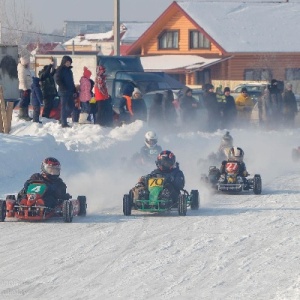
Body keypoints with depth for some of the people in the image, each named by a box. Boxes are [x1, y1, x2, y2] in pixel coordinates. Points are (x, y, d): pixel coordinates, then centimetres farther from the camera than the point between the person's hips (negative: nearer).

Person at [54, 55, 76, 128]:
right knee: (64, 107, -6)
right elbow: (58, 80, -13)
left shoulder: (69, 70, 18)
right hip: (64, 92, -8)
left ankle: (63, 120, 21)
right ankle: (64, 123, -4)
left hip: (70, 92, 8)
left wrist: (74, 91, 15)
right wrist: (64, 88, -19)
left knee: (71, 106, 9)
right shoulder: (60, 70, -4)